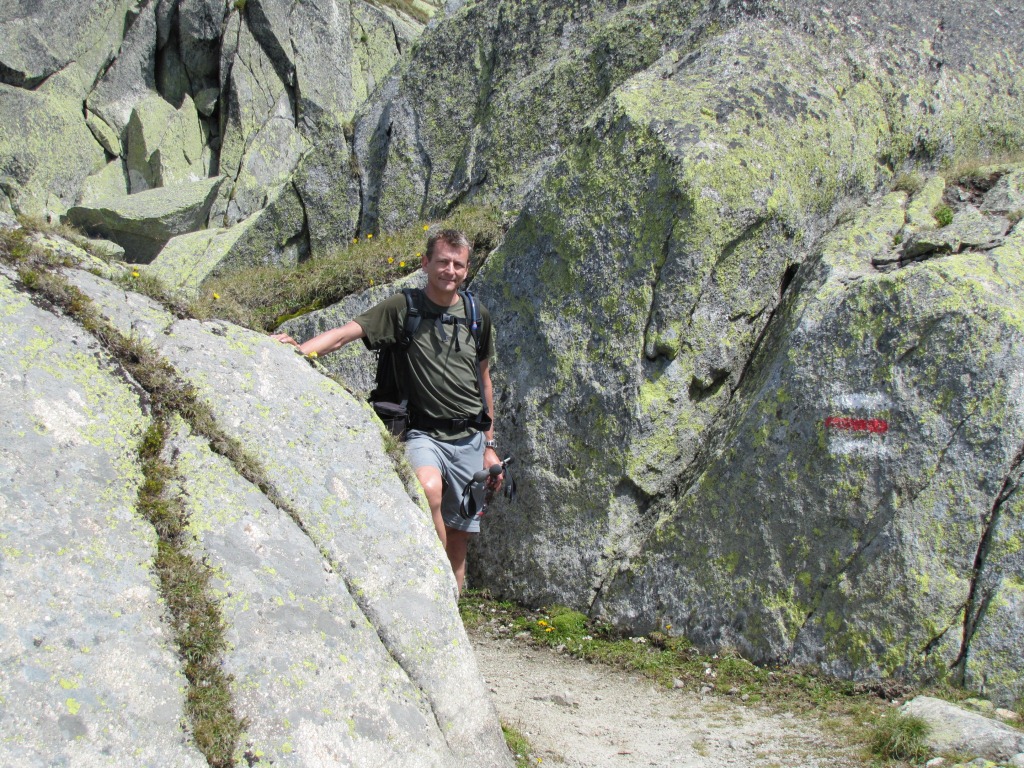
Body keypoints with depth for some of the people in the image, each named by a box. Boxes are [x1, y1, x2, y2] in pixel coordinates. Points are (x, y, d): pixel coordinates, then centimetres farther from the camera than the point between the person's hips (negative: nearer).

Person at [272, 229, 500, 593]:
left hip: (469, 439, 4)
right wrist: (298, 350, -36)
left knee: (458, 540, 5)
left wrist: (489, 446, 19)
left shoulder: (478, 316, 9)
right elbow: (345, 333, -17)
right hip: (423, 434, -4)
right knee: (428, 489, -35)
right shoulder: (402, 309, -4)